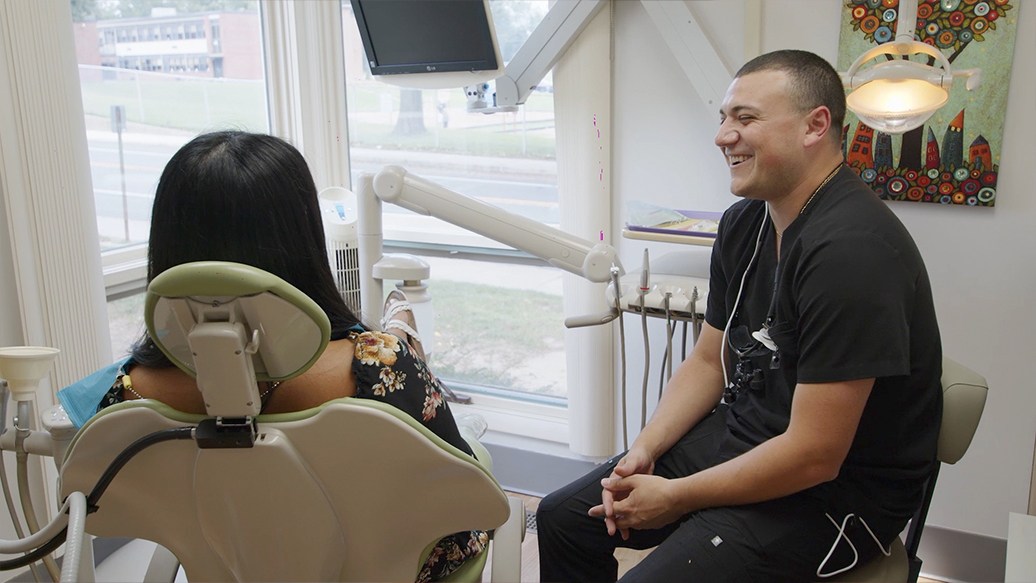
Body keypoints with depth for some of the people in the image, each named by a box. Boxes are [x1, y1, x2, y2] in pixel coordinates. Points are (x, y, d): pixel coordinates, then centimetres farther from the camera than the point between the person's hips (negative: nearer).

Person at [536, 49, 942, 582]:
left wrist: (674, 499, -16)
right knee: (562, 518, 7)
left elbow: (814, 457, -26)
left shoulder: (850, 250, -27)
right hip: (739, 438, 8)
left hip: (835, 489, -8)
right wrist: (644, 450, -4)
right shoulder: (743, 223, 2)